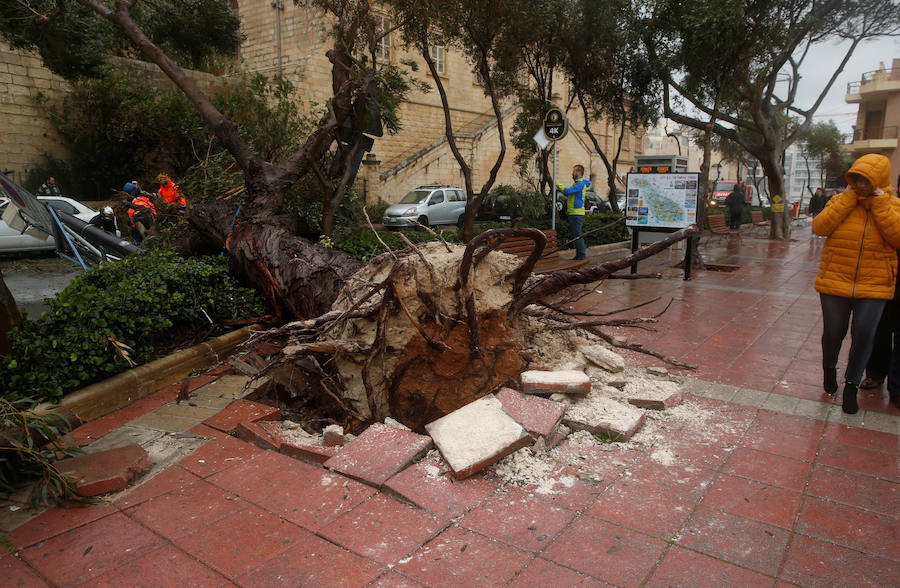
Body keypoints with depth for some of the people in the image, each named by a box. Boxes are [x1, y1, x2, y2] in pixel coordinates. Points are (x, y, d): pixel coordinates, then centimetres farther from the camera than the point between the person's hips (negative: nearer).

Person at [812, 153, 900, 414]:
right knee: (833, 333, 7)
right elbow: (819, 227, -12)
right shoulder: (841, 201, 3)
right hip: (835, 281, 1)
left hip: (873, 285, 0)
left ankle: (851, 385, 13)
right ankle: (829, 368, 36)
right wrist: (847, 201, -13)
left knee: (863, 334, -6)